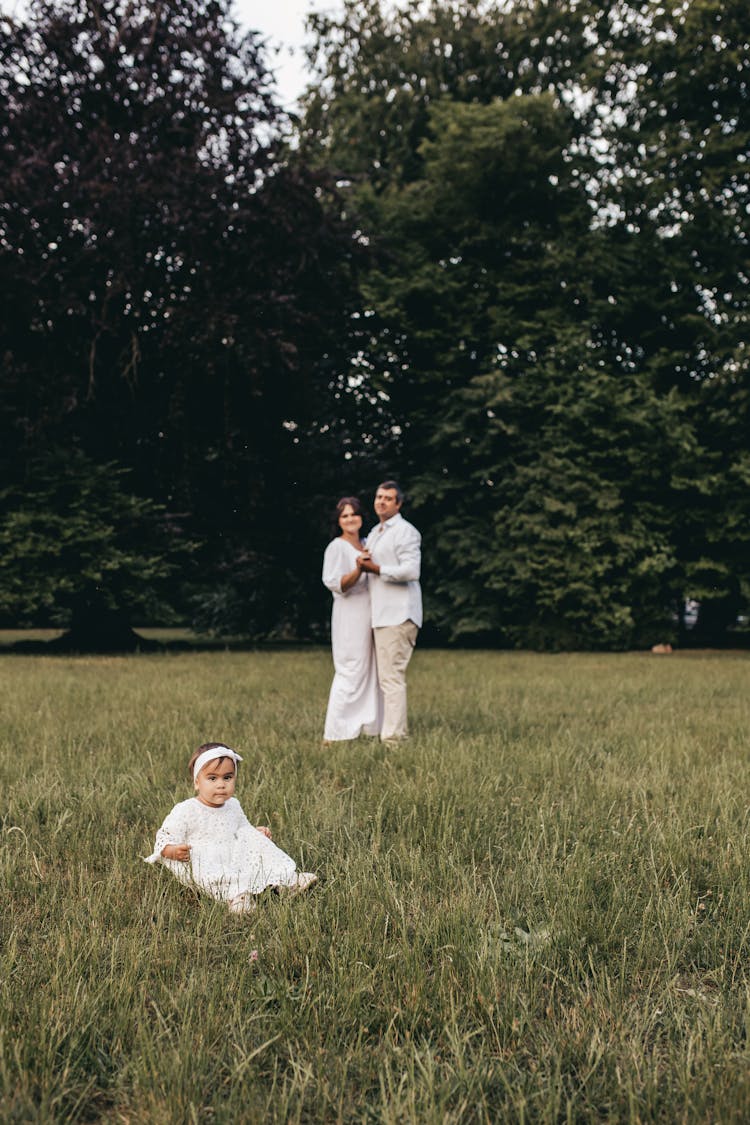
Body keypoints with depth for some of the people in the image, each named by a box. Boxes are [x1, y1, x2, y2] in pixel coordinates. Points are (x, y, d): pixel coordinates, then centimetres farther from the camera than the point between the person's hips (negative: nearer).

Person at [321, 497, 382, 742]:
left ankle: (365, 727, 17)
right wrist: (358, 570, -32)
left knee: (369, 672, 10)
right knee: (349, 673, -10)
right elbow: (336, 584, -18)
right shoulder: (336, 547, -8)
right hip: (349, 614, -8)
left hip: (369, 615, 8)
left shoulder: (365, 545, 15)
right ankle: (334, 734, -7)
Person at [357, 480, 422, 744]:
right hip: (381, 615, 10)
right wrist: (364, 563, 8)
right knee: (387, 676, 14)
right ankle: (399, 730, 23)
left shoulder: (405, 532, -8)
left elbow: (411, 571, -19)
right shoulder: (374, 534, 21)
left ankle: (393, 736, -9)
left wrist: (376, 569, -14)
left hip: (398, 615, -10)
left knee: (391, 677, -11)